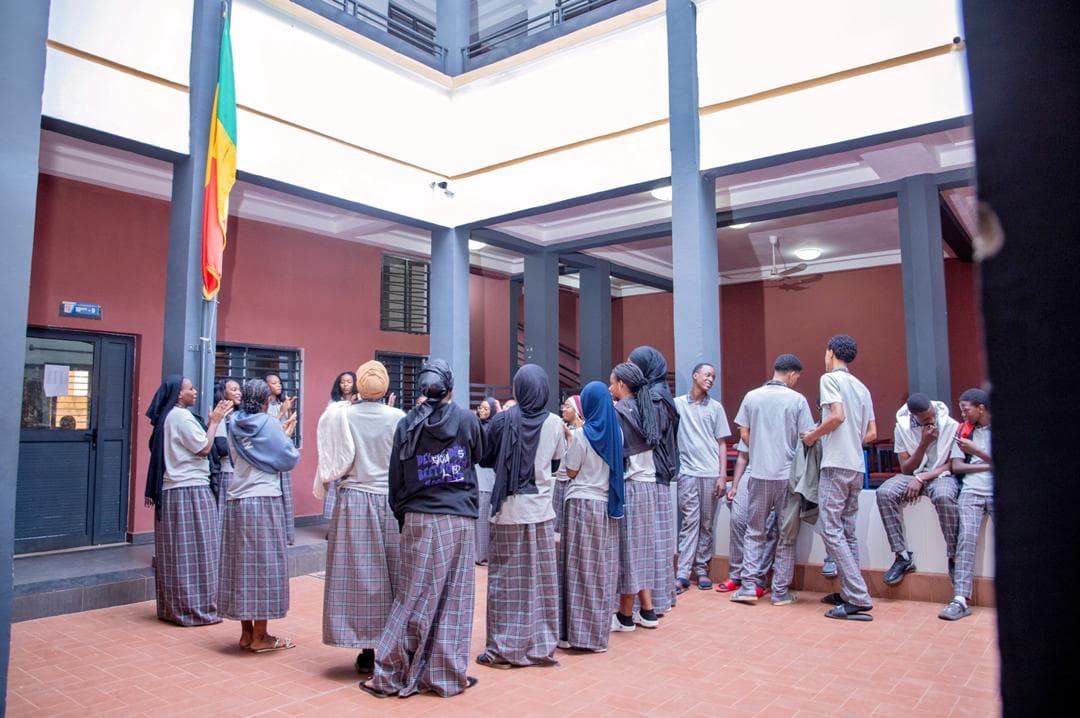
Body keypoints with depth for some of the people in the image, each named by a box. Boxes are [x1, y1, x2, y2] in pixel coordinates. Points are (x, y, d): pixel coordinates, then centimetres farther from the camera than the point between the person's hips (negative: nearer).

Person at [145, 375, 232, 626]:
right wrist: (215, 421, -6)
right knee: (193, 550, -4)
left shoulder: (169, 416, 16)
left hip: (173, 490, 10)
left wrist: (211, 422, 13)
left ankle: (172, 606, 20)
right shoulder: (181, 416, -14)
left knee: (176, 551, 13)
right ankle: (193, 608, 2)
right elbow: (203, 449, -14)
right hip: (189, 491, -10)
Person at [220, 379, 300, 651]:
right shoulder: (270, 425, -9)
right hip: (264, 500, -6)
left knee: (242, 561, 10)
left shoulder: (234, 426, 8)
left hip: (237, 500, 6)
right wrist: (287, 436, 11)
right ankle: (260, 636, 4)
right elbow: (289, 460, -7)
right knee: (264, 562, -1)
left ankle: (246, 632, 17)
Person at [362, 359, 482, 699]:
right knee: (453, 597, 6)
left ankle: (392, 674, 13)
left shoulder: (407, 425, 1)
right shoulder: (467, 419, -4)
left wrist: (401, 516, 15)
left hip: (418, 519, 2)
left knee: (414, 597, 8)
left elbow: (396, 477, 4)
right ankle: (447, 674, 14)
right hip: (459, 518, -2)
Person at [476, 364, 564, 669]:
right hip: (541, 508, 2)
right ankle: (541, 644, 18)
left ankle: (503, 648, 10)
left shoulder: (504, 420, -9)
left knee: (507, 578, 6)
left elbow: (484, 457, 1)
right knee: (540, 578, 10)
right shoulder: (554, 422, -4)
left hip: (509, 508, -2)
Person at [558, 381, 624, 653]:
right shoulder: (616, 432, 4)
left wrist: (569, 445, 6)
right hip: (608, 504, 5)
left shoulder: (581, 435, -12)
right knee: (603, 567, 9)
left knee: (579, 567, 1)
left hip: (582, 503, -5)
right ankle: (599, 629, 16)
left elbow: (570, 471, -5)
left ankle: (576, 631, 6)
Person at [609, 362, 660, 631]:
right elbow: (649, 442, 12)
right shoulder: (643, 408, 11)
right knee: (642, 546, 13)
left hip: (628, 486, -8)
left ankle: (625, 616, 9)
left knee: (627, 548, 0)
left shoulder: (618, 411, -12)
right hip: (648, 484, 8)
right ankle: (647, 611, 18)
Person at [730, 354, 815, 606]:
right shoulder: (797, 400, -5)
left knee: (754, 532, 12)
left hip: (759, 474, 2)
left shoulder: (752, 396, 2)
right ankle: (780, 591, 13)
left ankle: (749, 586, 8)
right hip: (788, 474, -2)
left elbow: (744, 434, 5)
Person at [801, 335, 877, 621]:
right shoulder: (862, 387, 18)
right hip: (857, 466, 8)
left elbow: (837, 416, -18)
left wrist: (813, 436, -5)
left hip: (836, 465, -8)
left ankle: (858, 599, -12)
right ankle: (851, 593, 15)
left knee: (831, 529, -8)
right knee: (847, 531, 12)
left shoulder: (830, 378, -5)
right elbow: (872, 433, 16)